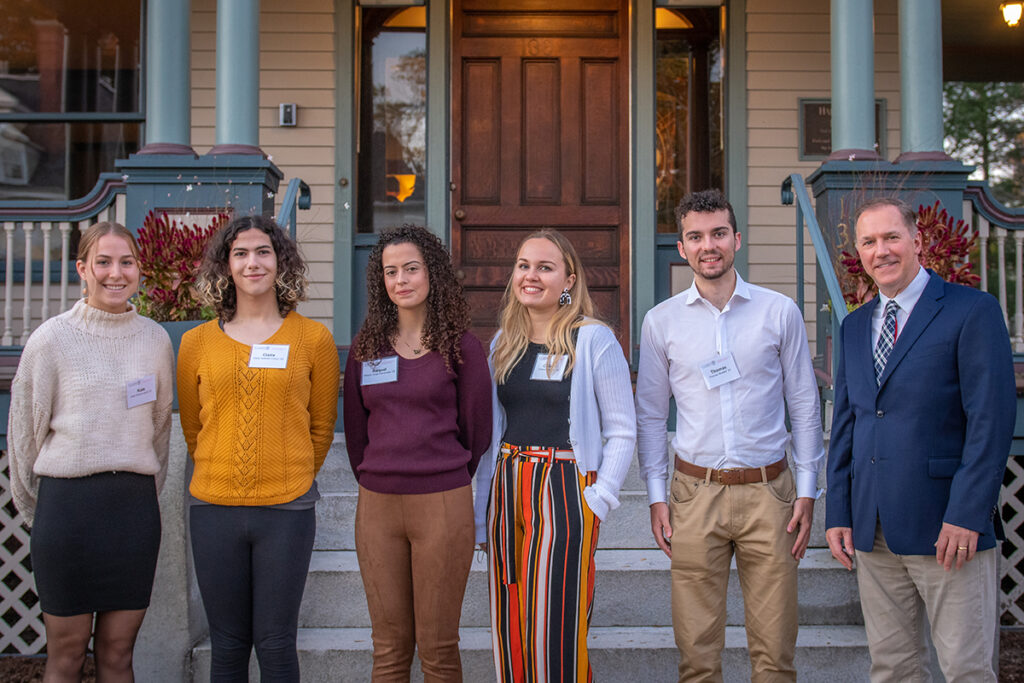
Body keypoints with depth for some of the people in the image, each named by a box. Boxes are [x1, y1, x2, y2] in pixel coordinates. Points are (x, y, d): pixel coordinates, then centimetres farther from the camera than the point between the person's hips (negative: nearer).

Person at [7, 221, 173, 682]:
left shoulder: (155, 339, 6)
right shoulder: (51, 339, -3)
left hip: (135, 506, 3)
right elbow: (24, 432, 4)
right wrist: (35, 509, 10)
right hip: (67, 501, -2)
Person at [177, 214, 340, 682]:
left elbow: (321, 427, 9)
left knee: (275, 644, 4)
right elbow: (192, 427, 15)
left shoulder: (313, 339, 2)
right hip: (213, 508, 2)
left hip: (287, 509, -1)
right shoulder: (197, 342, 5)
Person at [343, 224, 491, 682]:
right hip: (376, 506, 3)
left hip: (443, 505, -3)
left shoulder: (460, 347, -1)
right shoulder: (366, 347, 8)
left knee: (438, 645, 3)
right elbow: (355, 426, 14)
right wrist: (376, 482, 13)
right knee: (389, 645, 9)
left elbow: (476, 429, 4)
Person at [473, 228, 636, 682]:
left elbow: (621, 431, -4)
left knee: (555, 628, -3)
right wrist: (484, 515, 13)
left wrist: (599, 499, -12)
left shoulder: (593, 339, -5)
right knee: (509, 628, 9)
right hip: (506, 490, 5)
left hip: (564, 491, -5)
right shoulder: (503, 343, 11)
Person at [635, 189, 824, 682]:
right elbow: (650, 414, 9)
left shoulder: (780, 312, 3)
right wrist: (656, 496, 4)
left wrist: (807, 491, 2)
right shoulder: (661, 321, 4)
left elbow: (805, 407, 6)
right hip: (695, 493, 0)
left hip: (769, 492, 0)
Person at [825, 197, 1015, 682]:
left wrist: (967, 515, -16)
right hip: (872, 531, 5)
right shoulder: (855, 326, 15)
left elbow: (991, 419, -10)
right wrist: (838, 514, 8)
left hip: (947, 528, -5)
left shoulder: (972, 311, -4)